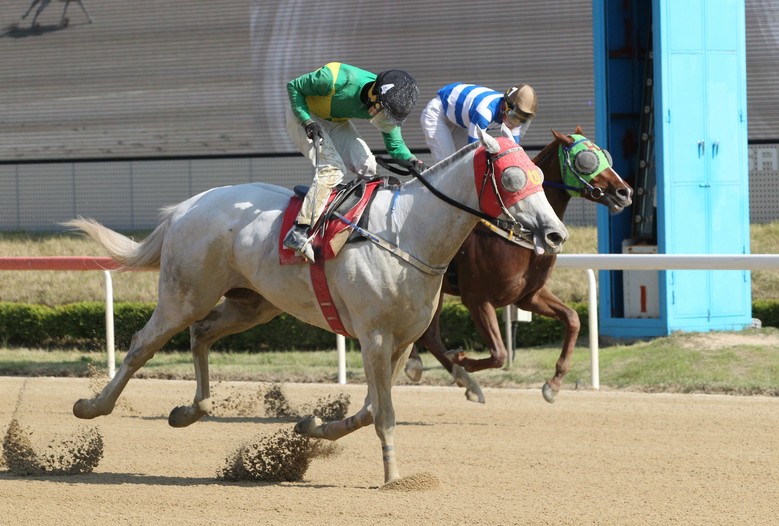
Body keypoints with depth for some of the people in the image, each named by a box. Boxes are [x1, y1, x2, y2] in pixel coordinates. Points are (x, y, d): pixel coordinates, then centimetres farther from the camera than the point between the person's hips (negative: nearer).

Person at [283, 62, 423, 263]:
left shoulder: (388, 104, -18)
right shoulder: (337, 79, -37)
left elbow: (395, 145, -7)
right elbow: (293, 86, -22)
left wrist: (411, 160, -29)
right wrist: (308, 122, -32)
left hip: (337, 123, 7)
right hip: (303, 114, -7)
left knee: (367, 167, -11)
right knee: (332, 168, -25)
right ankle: (299, 232, -31)